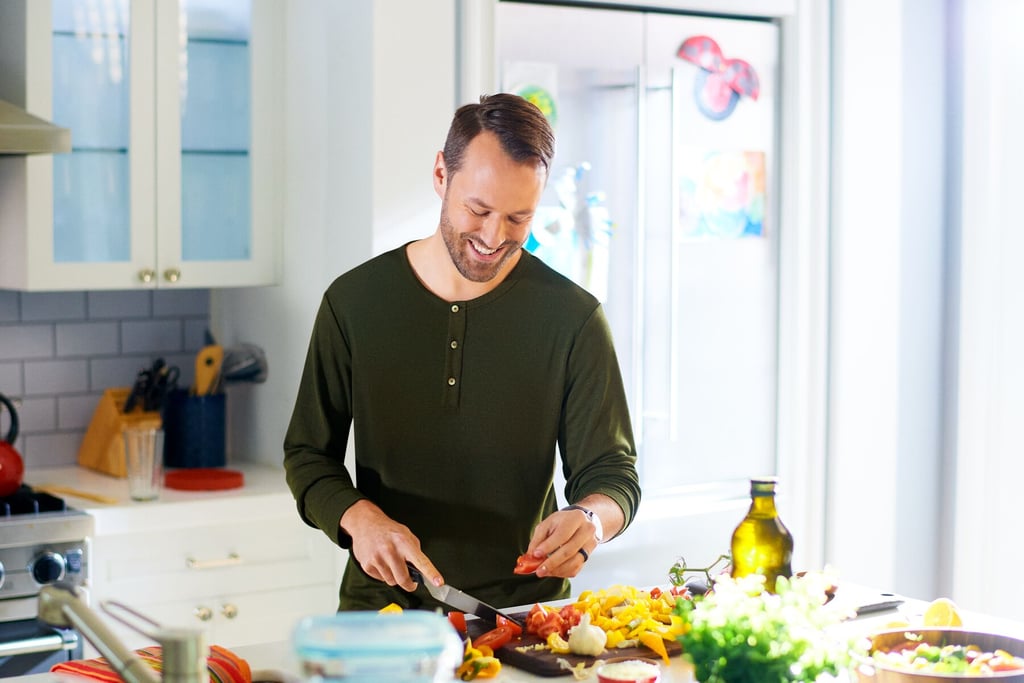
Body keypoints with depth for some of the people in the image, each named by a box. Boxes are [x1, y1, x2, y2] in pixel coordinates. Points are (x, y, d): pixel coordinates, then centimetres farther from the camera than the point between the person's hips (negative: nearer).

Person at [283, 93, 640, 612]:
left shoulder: (573, 317, -1)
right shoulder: (354, 301, 2)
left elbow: (611, 471, 3)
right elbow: (309, 456, 7)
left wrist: (590, 519, -20)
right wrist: (359, 517, -13)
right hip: (382, 605, 0)